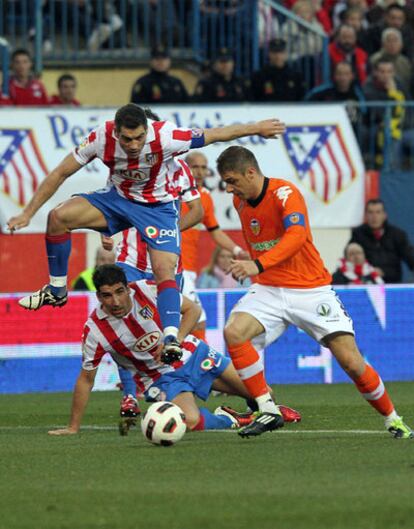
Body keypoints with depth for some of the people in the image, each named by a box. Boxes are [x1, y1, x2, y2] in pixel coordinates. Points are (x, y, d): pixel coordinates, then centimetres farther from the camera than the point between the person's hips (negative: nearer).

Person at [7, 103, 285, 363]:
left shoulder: (165, 137, -31)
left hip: (159, 206, -2)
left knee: (165, 270, -23)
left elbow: (215, 134, -18)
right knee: (58, 216, -18)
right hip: (118, 198, 2)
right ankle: (57, 290, -2)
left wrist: (256, 128, -13)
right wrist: (27, 214, -13)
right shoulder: (101, 138, -25)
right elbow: (60, 174, -14)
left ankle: (171, 338, -27)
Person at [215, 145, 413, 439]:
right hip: (268, 290, 5)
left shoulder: (285, 193, -17)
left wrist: (258, 265, -46)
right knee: (234, 332, -23)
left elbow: (296, 235, -35)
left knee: (352, 362, -9)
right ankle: (268, 412, -16)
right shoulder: (241, 201, 5)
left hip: (311, 290, -5)